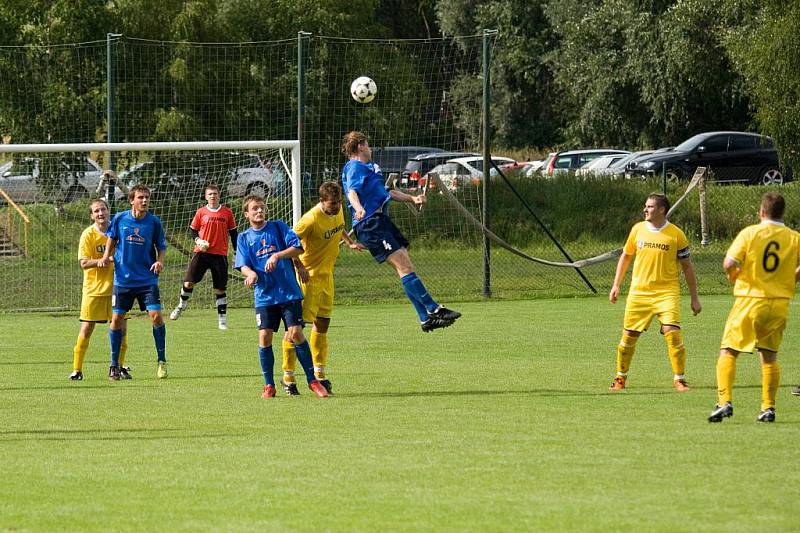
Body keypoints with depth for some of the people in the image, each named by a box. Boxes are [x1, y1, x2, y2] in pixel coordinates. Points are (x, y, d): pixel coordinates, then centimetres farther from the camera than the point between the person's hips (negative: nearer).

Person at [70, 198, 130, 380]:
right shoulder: (88, 234, -7)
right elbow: (84, 263, -14)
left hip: (115, 288, 3)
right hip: (93, 288, -3)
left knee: (121, 327, 0)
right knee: (86, 329, -4)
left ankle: (120, 366, 15)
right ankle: (77, 369, 3)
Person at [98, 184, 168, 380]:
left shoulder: (154, 222, -4)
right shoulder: (119, 219, -3)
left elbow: (162, 246, 5)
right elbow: (111, 237, 15)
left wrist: (160, 261, -14)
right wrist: (106, 256, 0)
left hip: (147, 280, -1)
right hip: (123, 279, 1)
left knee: (156, 316, -13)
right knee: (117, 319, 1)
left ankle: (162, 361, 3)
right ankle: (114, 365, 14)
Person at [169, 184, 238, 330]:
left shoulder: (227, 212, 5)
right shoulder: (201, 212, 3)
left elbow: (233, 232, 12)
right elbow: (193, 229, 10)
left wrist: (236, 251, 10)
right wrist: (197, 240, -10)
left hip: (220, 254, 0)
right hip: (202, 252, 0)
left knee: (220, 289, 2)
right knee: (189, 282, -7)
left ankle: (222, 320, 9)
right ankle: (181, 305, 20)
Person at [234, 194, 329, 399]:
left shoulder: (278, 227, 5)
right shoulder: (244, 238, 9)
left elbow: (297, 247, -3)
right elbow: (243, 265, 1)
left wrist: (277, 255, -18)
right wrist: (251, 273, -21)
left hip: (289, 291, -2)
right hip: (264, 295, 2)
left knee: (296, 332, -8)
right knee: (264, 337, -6)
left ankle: (312, 380, 3)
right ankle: (269, 385, 6)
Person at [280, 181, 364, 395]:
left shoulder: (337, 211, 2)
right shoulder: (311, 219, -24)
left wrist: (350, 242, 11)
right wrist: (299, 267, -27)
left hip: (327, 276, 8)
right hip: (308, 276, -8)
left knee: (322, 323, 14)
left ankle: (319, 373, 24)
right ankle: (288, 378, 0)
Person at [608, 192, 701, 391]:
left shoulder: (676, 234, -4)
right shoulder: (638, 229, 4)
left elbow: (687, 266, 3)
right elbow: (626, 256, 17)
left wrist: (694, 298, 3)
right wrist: (616, 285, 13)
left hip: (667, 292, -3)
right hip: (639, 291, 3)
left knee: (673, 333, -16)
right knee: (629, 336, 4)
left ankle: (679, 379, -4)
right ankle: (621, 377, 23)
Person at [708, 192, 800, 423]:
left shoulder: (750, 233, -7)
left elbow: (729, 263, -15)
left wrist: (733, 274, 7)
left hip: (750, 299, -3)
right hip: (780, 303, 3)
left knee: (728, 352, 3)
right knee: (769, 356, 15)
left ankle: (725, 402, -11)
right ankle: (768, 408, 11)